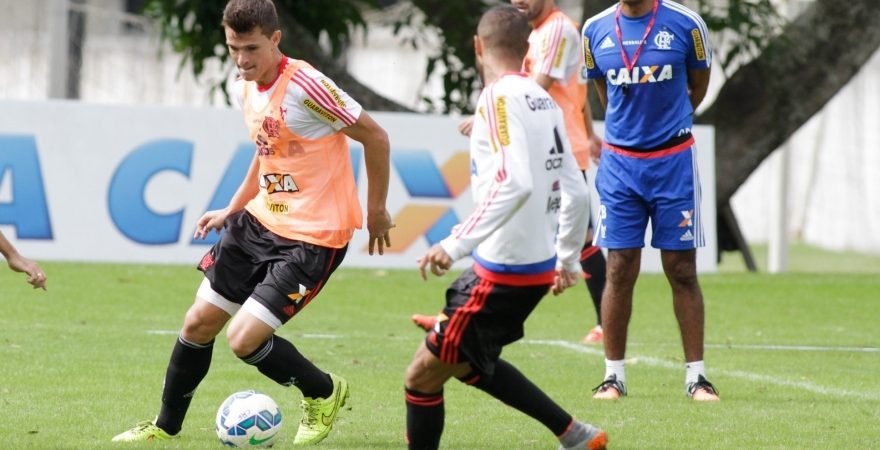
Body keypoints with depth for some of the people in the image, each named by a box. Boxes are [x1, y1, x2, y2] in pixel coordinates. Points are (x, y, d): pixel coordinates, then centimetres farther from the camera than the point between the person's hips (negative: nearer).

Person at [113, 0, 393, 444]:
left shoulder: (305, 86, -22)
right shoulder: (244, 88, 4)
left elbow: (375, 137, -13)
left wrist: (376, 211, -5)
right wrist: (232, 209, 19)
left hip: (313, 237, -8)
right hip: (260, 221, 8)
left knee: (244, 339, -14)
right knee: (198, 323, 9)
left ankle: (324, 393, 13)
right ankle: (165, 427, 29)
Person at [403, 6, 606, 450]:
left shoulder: (500, 97, -15)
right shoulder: (544, 101, 9)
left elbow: (515, 183, -28)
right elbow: (576, 193, 12)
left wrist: (455, 244, -29)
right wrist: (568, 259, 26)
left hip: (504, 270, -9)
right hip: (537, 265, 9)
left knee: (422, 375, -1)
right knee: (465, 362, 26)